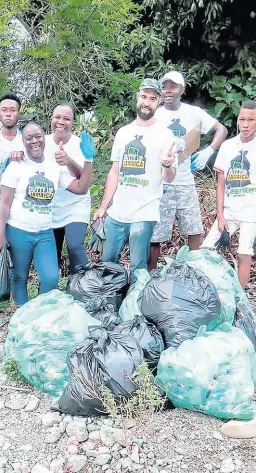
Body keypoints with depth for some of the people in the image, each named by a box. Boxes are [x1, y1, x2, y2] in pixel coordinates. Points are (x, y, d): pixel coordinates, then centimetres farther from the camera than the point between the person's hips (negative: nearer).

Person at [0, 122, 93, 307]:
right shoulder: (16, 166, -3)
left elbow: (81, 188, 1)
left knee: (51, 278, -6)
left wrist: (88, 160, -8)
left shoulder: (56, 168, 6)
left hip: (45, 234, 2)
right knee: (20, 277, 10)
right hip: (18, 232, -2)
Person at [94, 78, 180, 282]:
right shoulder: (123, 132, 10)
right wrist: (103, 207, 11)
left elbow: (169, 178, -7)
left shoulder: (164, 134, -4)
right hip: (116, 213, 5)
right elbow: (114, 172, 14)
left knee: (138, 269, -1)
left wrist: (168, 165, -30)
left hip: (143, 215, -5)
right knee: (107, 262, 14)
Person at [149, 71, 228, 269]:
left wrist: (208, 151, -6)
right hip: (159, 184, -2)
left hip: (185, 182, 3)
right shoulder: (154, 115, -1)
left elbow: (221, 130, 9)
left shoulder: (193, 113, 2)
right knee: (155, 234, 0)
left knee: (194, 230, 11)